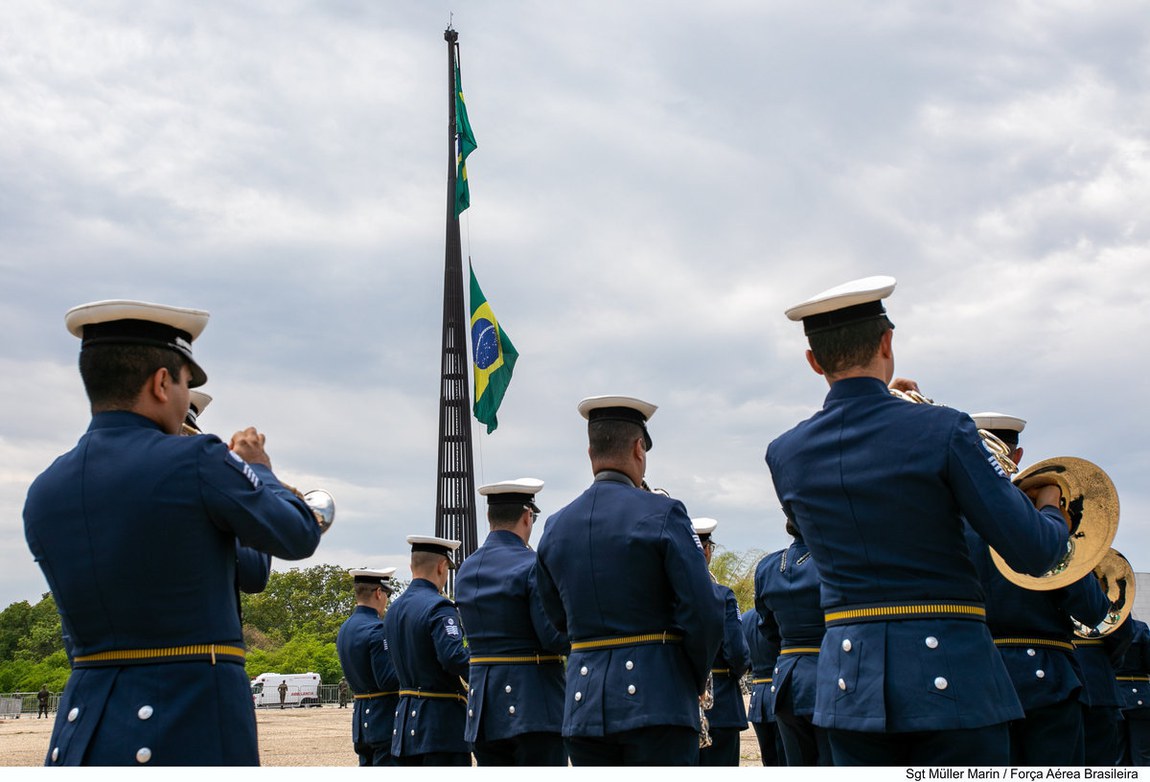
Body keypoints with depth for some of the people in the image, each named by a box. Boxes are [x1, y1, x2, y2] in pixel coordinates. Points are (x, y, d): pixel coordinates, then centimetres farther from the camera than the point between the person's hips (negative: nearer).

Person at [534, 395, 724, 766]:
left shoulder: (554, 527, 8)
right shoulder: (662, 513, -8)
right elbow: (704, 612, -10)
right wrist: (697, 679, 4)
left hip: (583, 704, 5)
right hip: (656, 702, -5)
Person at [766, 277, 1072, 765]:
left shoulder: (784, 456, 3)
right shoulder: (943, 431, -11)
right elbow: (1032, 554, -11)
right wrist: (1051, 510, 13)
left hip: (851, 682, 4)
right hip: (950, 678, -4)